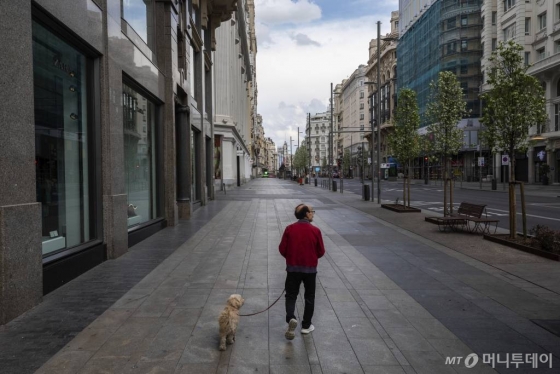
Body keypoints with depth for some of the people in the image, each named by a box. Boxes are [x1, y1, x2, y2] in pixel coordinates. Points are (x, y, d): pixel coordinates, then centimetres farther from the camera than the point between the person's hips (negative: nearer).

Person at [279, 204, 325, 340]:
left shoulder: (289, 229, -8)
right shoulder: (315, 231, -11)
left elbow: (282, 249, -6)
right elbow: (321, 252, -4)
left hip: (293, 268, 1)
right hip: (310, 269, 0)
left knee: (291, 295, 12)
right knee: (309, 297, 15)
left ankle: (291, 318, -12)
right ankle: (306, 325, 22)